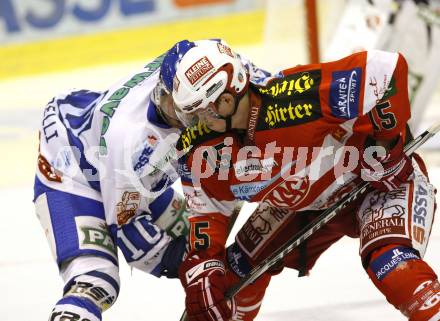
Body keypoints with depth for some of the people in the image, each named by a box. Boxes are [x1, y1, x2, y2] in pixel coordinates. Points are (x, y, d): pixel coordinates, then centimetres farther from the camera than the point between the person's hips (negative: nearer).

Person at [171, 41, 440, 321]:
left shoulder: (297, 96, -37)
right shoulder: (200, 152, -15)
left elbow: (387, 67, -34)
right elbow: (208, 211, -1)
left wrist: (387, 143, -28)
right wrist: (201, 268, -14)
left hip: (386, 179, -7)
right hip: (304, 204, 7)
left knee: (388, 257, -32)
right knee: (243, 261, 9)